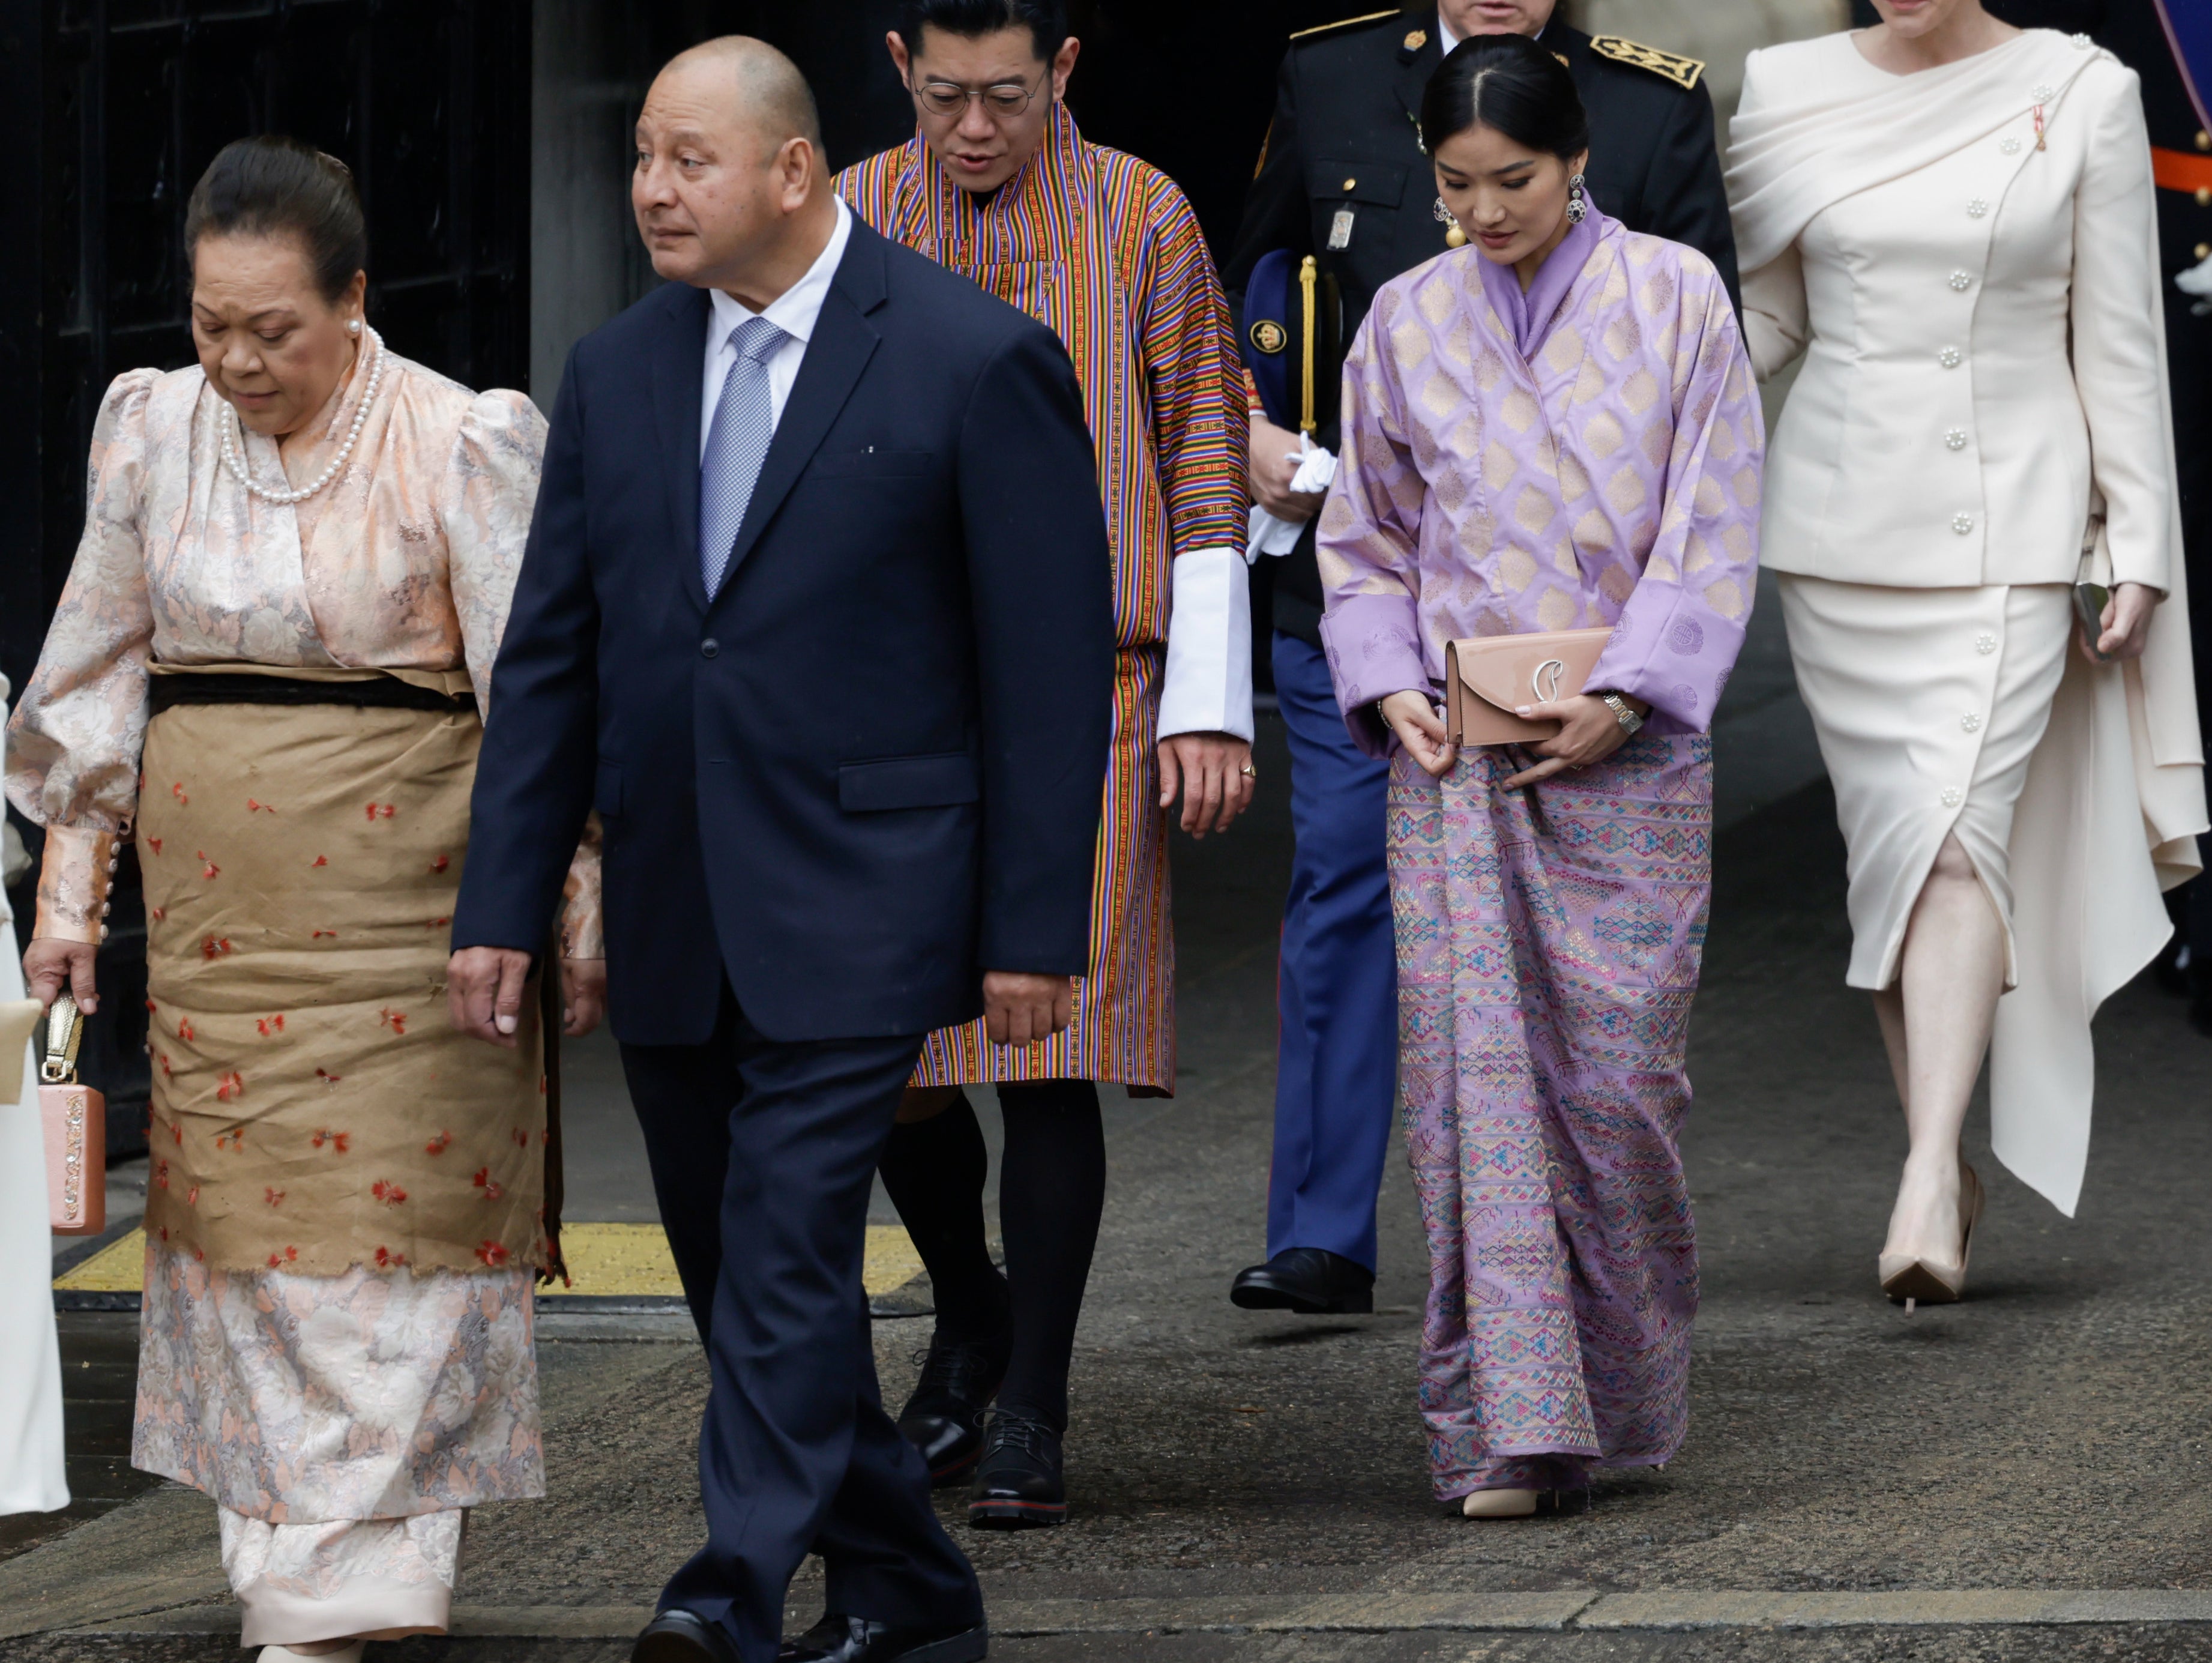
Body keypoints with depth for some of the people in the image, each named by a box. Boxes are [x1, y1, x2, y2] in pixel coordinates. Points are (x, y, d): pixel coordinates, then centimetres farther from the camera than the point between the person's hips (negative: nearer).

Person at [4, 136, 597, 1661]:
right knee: (240, 1211, 4)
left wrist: (573, 905, -6)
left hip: (398, 892, -4)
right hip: (214, 897, 4)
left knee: (383, 1212, -6)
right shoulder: (153, 430, 4)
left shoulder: (461, 445, -8)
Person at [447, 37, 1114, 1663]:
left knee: (789, 1241, -16)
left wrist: (1034, 928, -9)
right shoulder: (617, 373, 10)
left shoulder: (980, 362, -6)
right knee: (734, 1267, 10)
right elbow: (551, 656, 12)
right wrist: (503, 905, 6)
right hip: (669, 910, 6)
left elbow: (1052, 662, -6)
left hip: (852, 902, -6)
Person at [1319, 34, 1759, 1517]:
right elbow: (1365, 535, 14)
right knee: (1473, 1069, -6)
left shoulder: (1674, 298, 1)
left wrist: (1625, 694, -12)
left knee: (1617, 1069, -2)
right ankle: (1510, 1421, -7)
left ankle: (1632, 1393, 16)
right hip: (1454, 750, 2)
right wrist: (1390, 687, -3)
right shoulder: (1408, 323, 8)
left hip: (1624, 746, -2)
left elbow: (1715, 526, -2)